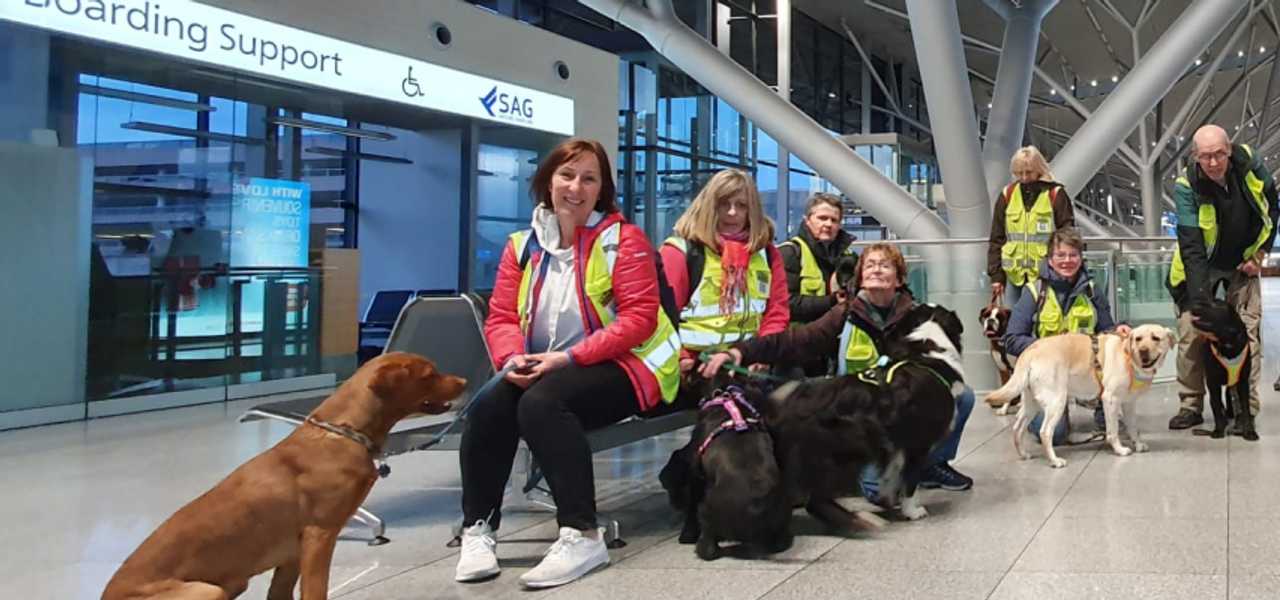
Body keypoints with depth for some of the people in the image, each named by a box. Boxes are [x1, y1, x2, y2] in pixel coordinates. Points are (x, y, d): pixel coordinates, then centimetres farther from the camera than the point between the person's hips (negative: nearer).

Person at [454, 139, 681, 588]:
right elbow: (501, 318, 6)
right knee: (487, 408, -22)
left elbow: (638, 318, -14)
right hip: (545, 371, 5)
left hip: (621, 367, -5)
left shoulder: (623, 239, -5)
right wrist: (514, 360, -17)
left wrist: (568, 357, -22)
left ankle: (582, 535, -27)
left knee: (542, 403, -32)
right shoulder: (522, 246, 10)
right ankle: (478, 529, -7)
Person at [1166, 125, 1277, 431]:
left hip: (1243, 263, 2)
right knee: (1191, 333, -7)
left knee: (1247, 331, -5)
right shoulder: (1186, 186, -24)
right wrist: (1200, 298, -35)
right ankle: (1190, 407, 4)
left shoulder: (1249, 163, -16)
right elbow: (1191, 246, -28)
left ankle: (1247, 408, 1)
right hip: (1201, 266, -2)